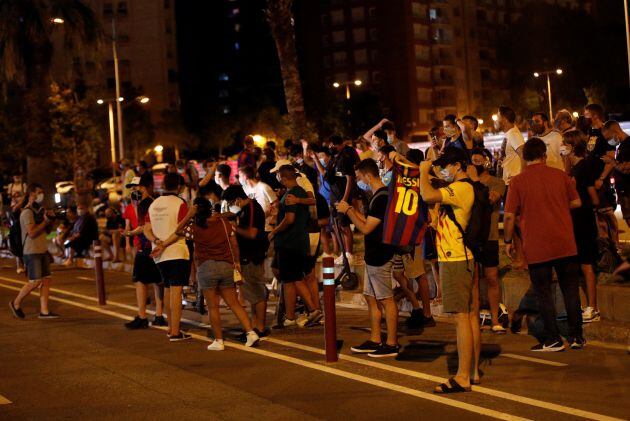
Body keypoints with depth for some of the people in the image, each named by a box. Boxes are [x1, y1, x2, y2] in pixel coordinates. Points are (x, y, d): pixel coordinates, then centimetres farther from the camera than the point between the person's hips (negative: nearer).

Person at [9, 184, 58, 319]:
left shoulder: (39, 210, 15)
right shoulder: (27, 212, -12)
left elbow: (47, 231, 20)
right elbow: (32, 232, -21)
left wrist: (49, 221, 2)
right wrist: (45, 221, -17)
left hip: (43, 251, 8)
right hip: (32, 252, -8)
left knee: (46, 280, 3)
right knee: (35, 282, -7)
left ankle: (44, 311, 6)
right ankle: (16, 303, 12)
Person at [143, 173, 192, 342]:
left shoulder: (153, 204, 12)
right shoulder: (180, 204, -8)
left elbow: (146, 229, 7)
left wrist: (156, 240, -7)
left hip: (160, 254, 7)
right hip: (177, 252, -7)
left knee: (167, 289, 18)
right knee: (176, 290, -8)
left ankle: (171, 327, 27)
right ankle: (175, 332, -12)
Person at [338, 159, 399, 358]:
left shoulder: (381, 198, -19)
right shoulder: (379, 196, 13)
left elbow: (366, 228, -20)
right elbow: (368, 222, 17)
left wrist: (348, 211, -10)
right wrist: (351, 210, 12)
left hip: (380, 257, -10)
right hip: (374, 256, 10)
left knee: (386, 299, -5)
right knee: (370, 297, 14)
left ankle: (392, 344, 1)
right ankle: (375, 340, 22)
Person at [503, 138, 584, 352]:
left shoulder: (517, 181, -7)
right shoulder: (560, 175, 1)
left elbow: (509, 216, -9)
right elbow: (576, 202, 8)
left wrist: (508, 241, 4)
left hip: (537, 247, -3)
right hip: (565, 244, 3)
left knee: (543, 293, 6)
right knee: (570, 289, 13)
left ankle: (553, 340, 8)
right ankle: (577, 336, 17)